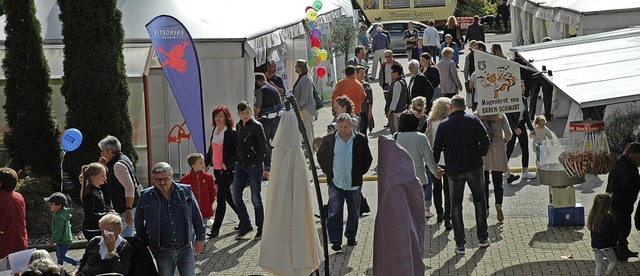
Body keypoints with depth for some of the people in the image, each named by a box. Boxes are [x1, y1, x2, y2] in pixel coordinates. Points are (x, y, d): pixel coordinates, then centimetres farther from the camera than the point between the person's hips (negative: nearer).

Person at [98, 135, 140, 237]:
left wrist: (128, 211, -27)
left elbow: (130, 187, -25)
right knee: (127, 237, 13)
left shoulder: (118, 165, -17)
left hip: (124, 209, -10)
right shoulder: (124, 159, 15)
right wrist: (105, 167, 10)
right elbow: (110, 180, 27)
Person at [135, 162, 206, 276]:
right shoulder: (146, 197, -2)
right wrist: (144, 244, 8)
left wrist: (200, 239, 7)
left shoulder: (185, 191, 0)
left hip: (186, 248, 0)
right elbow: (139, 224, 8)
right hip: (162, 250, 0)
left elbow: (196, 216, 7)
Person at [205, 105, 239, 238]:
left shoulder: (232, 133, -13)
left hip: (227, 170, -8)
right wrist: (206, 163, 13)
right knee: (227, 196, 17)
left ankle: (215, 228, -2)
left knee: (221, 198, -6)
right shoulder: (215, 131, 11)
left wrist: (228, 164, -24)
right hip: (216, 169, 8)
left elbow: (237, 152, -15)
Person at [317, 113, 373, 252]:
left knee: (353, 212, 11)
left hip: (354, 183, 1)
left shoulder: (360, 139, -2)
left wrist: (360, 172, 1)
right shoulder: (329, 139, -1)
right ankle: (335, 240, -6)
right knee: (335, 212, -7)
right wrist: (328, 172, 5)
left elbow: (368, 159, 9)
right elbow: (320, 156, 13)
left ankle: (351, 237, 27)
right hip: (335, 183, -1)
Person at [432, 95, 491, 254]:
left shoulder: (443, 125, 1)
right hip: (474, 167, 0)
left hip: (454, 170, 0)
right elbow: (486, 141, -5)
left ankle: (460, 244, 5)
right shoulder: (473, 120, -1)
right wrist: (481, 155, 13)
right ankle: (483, 238, 20)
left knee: (456, 207, 8)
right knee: (479, 201, 17)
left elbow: (436, 149, 0)